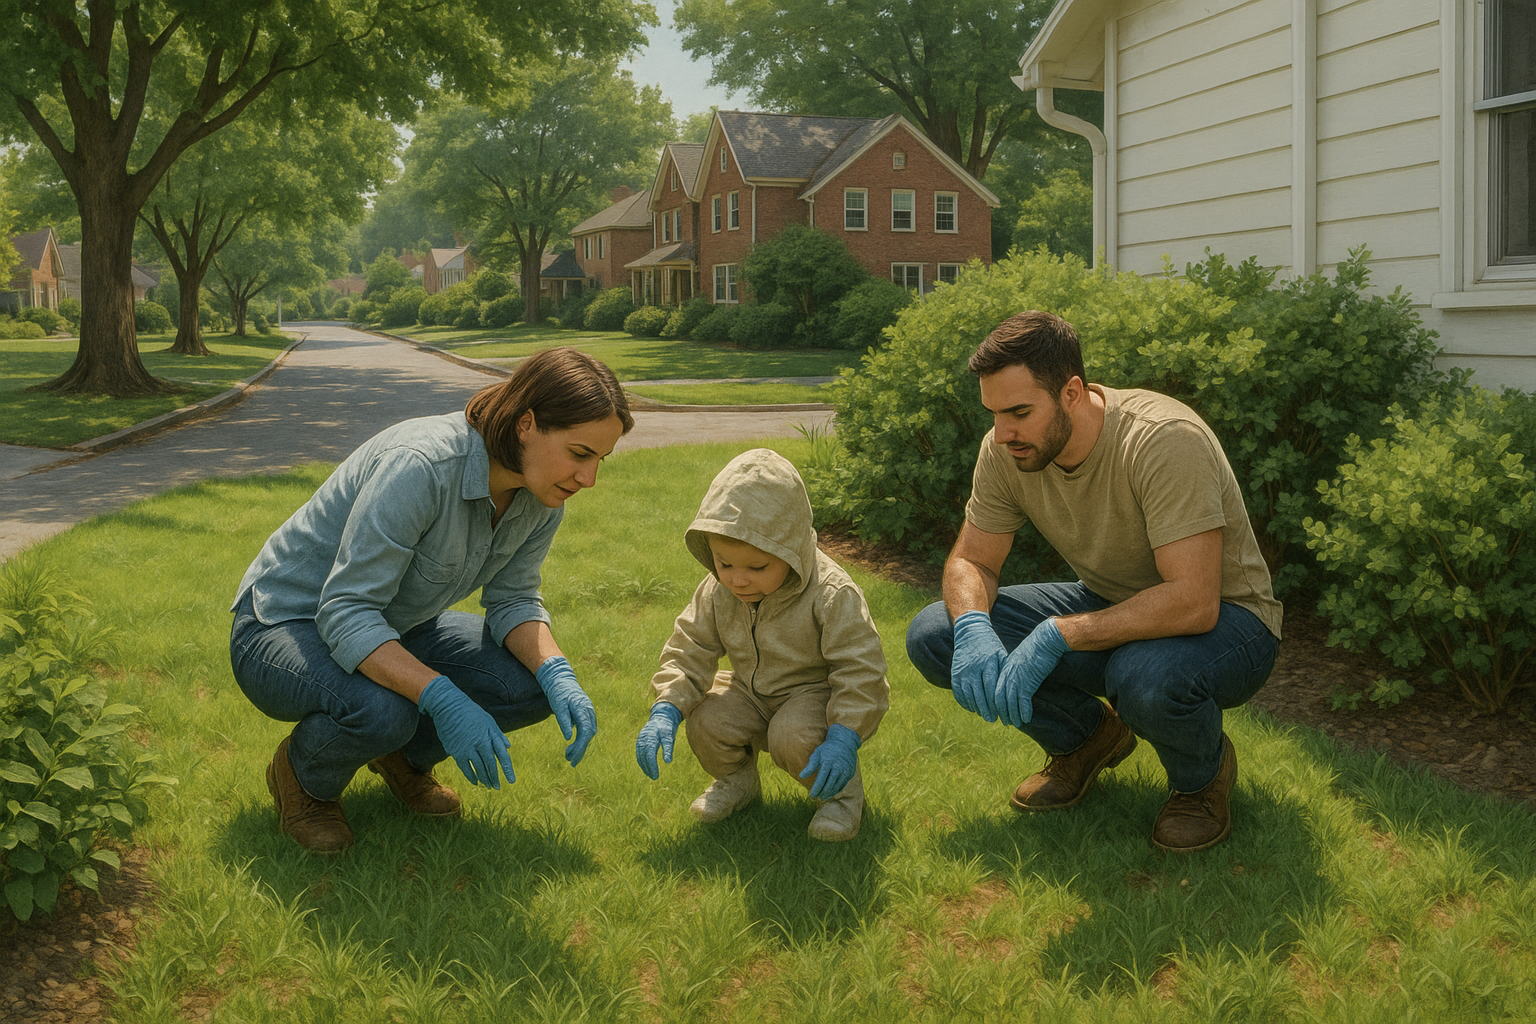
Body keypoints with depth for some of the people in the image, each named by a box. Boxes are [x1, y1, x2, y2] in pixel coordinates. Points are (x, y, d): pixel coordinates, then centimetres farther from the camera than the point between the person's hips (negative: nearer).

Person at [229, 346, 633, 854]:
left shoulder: (542, 495, -11)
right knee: (380, 710, -37)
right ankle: (303, 774, -2)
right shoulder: (419, 465, -35)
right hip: (286, 625, -7)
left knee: (534, 682, -13)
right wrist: (443, 698, -44)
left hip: (395, 630, 7)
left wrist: (558, 675, -22)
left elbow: (513, 599, -2)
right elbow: (345, 613, -34)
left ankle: (404, 754, 13)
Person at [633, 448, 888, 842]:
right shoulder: (717, 593, -12)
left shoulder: (832, 596, -27)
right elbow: (690, 650, -4)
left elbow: (860, 671, -24)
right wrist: (666, 710, -20)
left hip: (816, 692, -5)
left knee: (794, 736, -33)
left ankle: (842, 789, -1)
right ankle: (736, 778, 13)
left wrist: (843, 739, -33)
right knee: (707, 721, -21)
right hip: (753, 693, 5)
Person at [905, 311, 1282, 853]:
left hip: (1220, 618, -5)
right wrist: (973, 627, -25)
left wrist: (1055, 636, -37)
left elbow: (1192, 603, -35)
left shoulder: (1166, 440, -31)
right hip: (1108, 605, 6)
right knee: (933, 636, -13)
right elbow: (970, 561, -2)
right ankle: (1087, 736, 11)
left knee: (1146, 678, -41)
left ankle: (1203, 772, -3)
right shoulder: (1005, 451, -12)